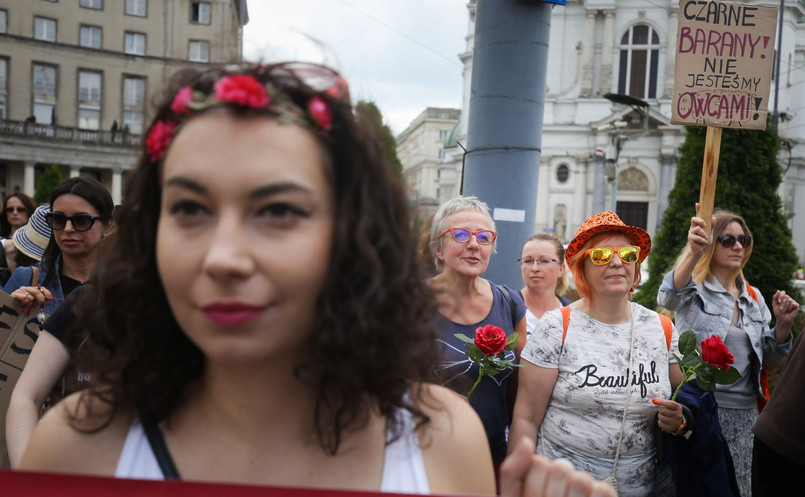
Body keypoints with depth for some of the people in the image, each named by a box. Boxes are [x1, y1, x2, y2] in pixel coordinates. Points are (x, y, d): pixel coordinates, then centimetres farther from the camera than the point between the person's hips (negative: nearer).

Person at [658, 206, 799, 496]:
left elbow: (769, 362, 15)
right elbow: (667, 298, -31)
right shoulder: (693, 289, -5)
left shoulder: (753, 298, 12)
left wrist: (783, 325, -3)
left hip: (744, 413, 5)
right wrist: (693, 252, -47)